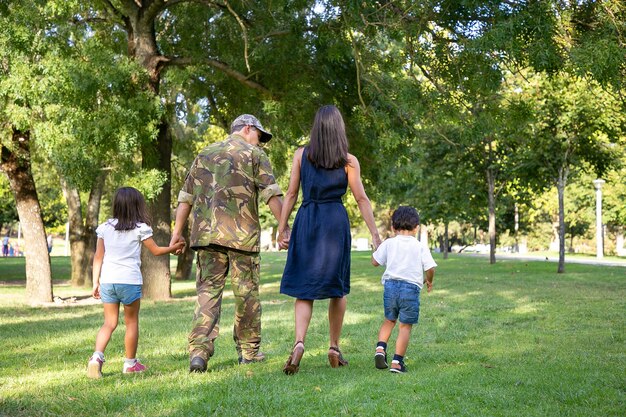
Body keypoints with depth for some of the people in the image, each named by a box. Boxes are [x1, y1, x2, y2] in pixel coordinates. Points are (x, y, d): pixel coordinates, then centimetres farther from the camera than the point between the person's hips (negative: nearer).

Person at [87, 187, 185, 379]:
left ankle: (97, 356, -9)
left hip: (107, 281, 3)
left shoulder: (105, 227, 7)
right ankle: (130, 363, 19)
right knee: (131, 322, 12)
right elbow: (156, 250, 8)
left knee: (109, 322, 11)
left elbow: (98, 257, 8)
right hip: (129, 281, -3)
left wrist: (95, 282, 13)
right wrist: (173, 248, 26)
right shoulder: (140, 228, -2)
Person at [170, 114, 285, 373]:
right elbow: (271, 194, -6)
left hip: (205, 233, 4)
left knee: (208, 291, 2)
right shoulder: (254, 154, 6)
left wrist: (177, 232, 17)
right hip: (242, 234, -3)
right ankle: (249, 351, 17)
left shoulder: (204, 155, 20)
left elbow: (186, 198, 16)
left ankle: (199, 350, -13)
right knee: (246, 293, 7)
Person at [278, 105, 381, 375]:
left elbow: (291, 194, 3)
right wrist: (375, 234, 3)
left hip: (306, 221, 1)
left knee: (304, 288, 3)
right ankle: (334, 348, 16)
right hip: (336, 221, -1)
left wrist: (282, 227, 8)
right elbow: (361, 199, 0)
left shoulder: (301, 155, 4)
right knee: (337, 287, 13)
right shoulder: (349, 161, 1)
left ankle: (299, 342, -18)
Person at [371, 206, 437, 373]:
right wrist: (429, 281, 18)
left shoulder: (389, 243, 6)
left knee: (389, 320, 23)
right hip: (411, 287, -2)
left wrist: (377, 247, 27)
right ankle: (397, 362, -3)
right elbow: (430, 268, -3)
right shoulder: (420, 247, 3)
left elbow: (375, 262, 8)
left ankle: (380, 348, 4)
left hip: (391, 285, 3)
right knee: (405, 326, 3)